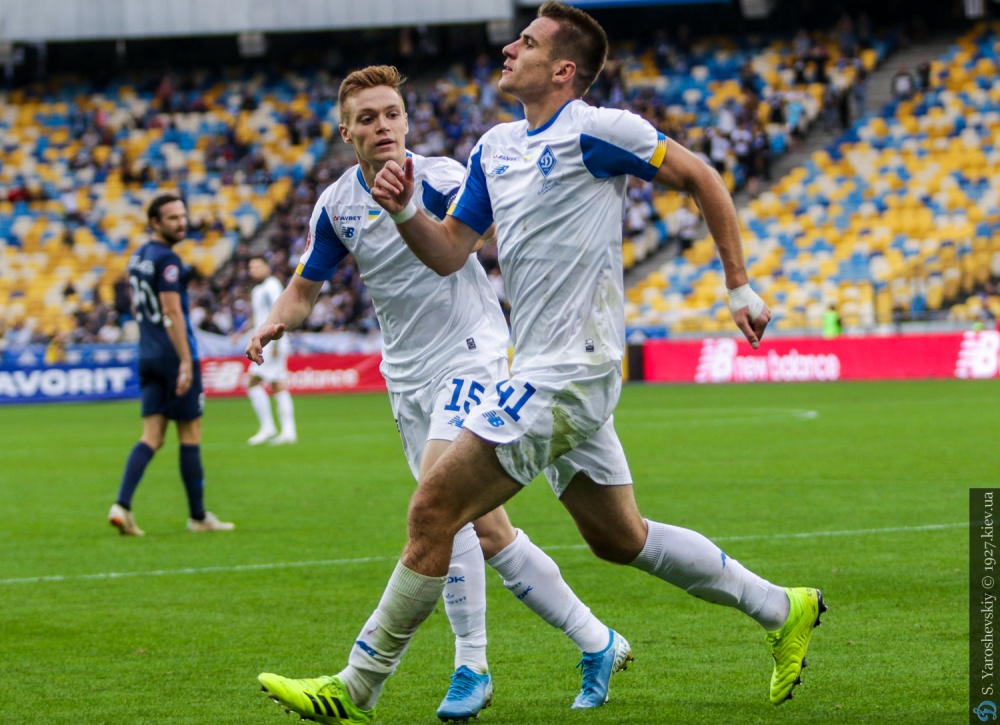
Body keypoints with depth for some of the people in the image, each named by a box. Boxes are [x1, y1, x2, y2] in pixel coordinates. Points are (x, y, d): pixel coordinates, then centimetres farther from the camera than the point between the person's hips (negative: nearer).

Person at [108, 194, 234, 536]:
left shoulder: (138, 257, 13)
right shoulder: (167, 260, -14)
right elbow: (171, 312, -21)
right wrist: (186, 362, -22)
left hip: (148, 356, 8)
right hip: (174, 357, -8)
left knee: (152, 436, 5)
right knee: (190, 436, 2)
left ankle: (122, 505, -11)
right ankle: (198, 516, 9)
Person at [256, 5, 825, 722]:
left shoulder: (595, 131, -11)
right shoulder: (495, 148, 14)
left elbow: (701, 178, -4)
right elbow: (449, 252, 15)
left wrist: (740, 288, -3)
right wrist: (405, 211, -6)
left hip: (569, 372, -9)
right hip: (546, 372, 9)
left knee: (434, 510, -10)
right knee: (619, 537, 16)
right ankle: (780, 608, 27)